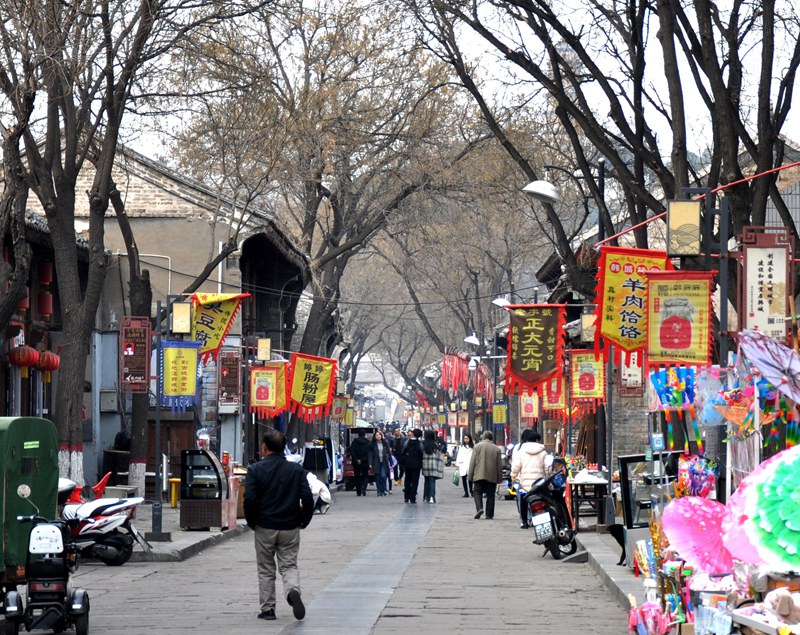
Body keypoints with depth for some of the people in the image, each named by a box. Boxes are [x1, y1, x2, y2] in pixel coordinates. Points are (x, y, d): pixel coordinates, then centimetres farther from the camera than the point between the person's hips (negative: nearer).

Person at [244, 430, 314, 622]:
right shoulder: (296, 470, 0)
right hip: (290, 528, 1)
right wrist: (304, 521, 9)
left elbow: (249, 499, -12)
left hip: (265, 527, -1)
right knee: (289, 566, 9)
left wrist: (252, 522, 3)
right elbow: (308, 498, -5)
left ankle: (267, 609, 12)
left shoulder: (256, 470, -7)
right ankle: (293, 591, -21)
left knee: (266, 570, 11)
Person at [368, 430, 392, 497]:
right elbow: (371, 454, 1)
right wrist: (370, 463, -7)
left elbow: (389, 453, 7)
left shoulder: (385, 443, 5)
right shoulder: (373, 444, 2)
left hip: (384, 463, 0)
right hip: (376, 463, 0)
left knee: (383, 476, -13)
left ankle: (384, 490, 0)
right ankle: (379, 491, 10)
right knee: (378, 478, 1)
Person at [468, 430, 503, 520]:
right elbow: (499, 465, 6)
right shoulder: (496, 449, 4)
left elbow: (472, 462, 0)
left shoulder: (477, 447, 0)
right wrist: (499, 478, 13)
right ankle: (489, 515, 5)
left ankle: (479, 508, -18)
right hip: (492, 477, 1)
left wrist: (470, 475, 5)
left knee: (477, 492, 6)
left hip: (479, 475, -1)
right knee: (490, 495, 6)